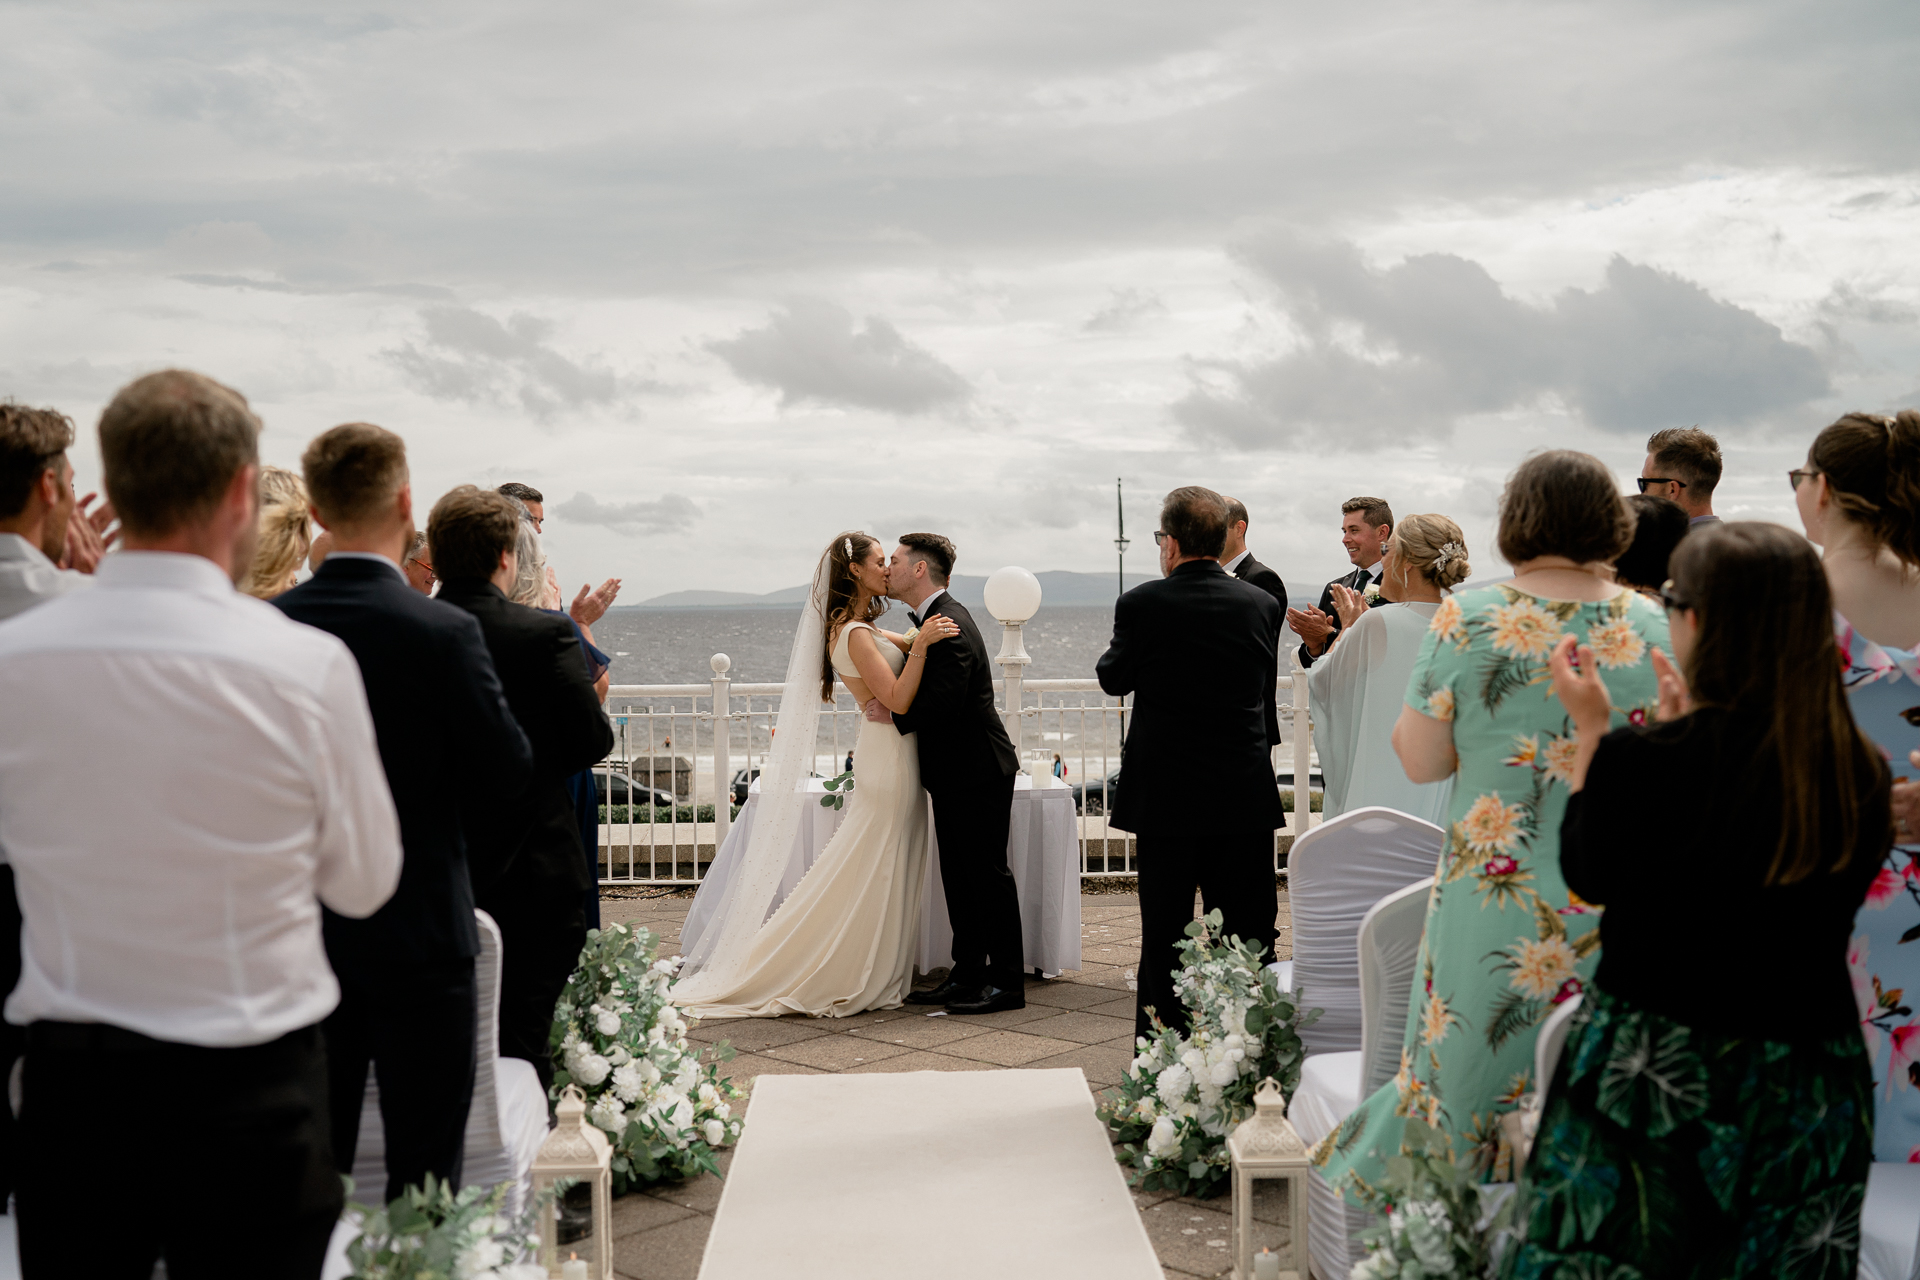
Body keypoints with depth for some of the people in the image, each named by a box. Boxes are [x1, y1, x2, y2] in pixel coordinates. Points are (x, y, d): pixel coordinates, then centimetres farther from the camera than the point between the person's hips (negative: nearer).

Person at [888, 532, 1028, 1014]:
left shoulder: (948, 625, -19)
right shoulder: (932, 619, 14)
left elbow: (943, 703, -27)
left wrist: (890, 716, -14)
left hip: (977, 772, -10)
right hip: (955, 773, 10)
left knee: (988, 874, -3)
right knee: (959, 877, 13)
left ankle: (1006, 982, 5)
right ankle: (968, 976, 20)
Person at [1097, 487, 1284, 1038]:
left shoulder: (1142, 605, -10)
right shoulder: (1261, 604, 0)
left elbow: (1114, 679, 6)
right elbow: (1266, 689, 10)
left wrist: (1112, 652, 26)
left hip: (1166, 794, -2)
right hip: (1246, 794, 2)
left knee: (1164, 935, 7)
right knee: (1248, 935, 9)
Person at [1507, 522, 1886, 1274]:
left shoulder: (1642, 761, -20)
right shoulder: (1862, 773, -7)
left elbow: (1587, 875, -2)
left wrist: (1592, 731, 7)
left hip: (1654, 1078, -4)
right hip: (1809, 1088, 4)